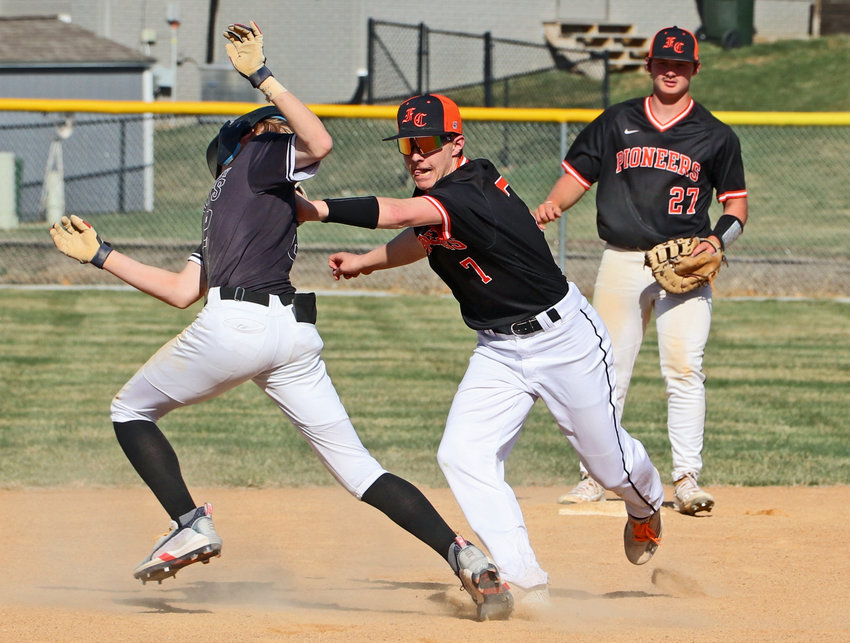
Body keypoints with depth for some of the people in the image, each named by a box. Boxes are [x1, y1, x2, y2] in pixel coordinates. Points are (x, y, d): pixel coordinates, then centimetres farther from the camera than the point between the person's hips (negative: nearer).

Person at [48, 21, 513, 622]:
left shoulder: (262, 151, 12)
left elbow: (321, 142, -11)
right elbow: (182, 290, 29)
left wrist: (261, 74, -9)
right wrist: (100, 254, 35)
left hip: (238, 323, -8)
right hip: (294, 336, 8)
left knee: (132, 412, 14)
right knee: (358, 467, 2)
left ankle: (191, 525, -2)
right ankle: (462, 554, -14)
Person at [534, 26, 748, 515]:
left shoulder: (715, 136, 7)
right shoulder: (617, 123, 12)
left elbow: (737, 204, 10)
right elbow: (579, 174, 13)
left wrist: (717, 241, -9)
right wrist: (553, 204, -9)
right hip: (622, 260, 2)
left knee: (684, 370, -13)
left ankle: (687, 479, -11)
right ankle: (594, 477, 9)